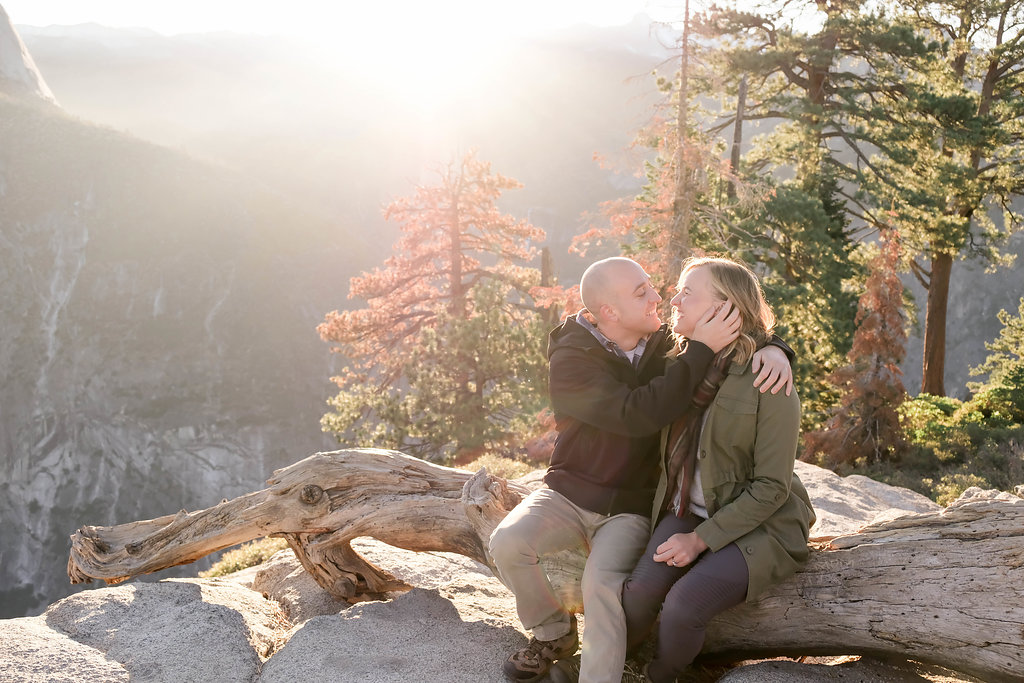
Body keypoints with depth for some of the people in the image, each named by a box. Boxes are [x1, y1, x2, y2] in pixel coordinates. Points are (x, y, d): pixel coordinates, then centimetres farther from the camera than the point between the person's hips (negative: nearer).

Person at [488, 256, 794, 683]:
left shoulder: (664, 344, -1)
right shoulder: (571, 359, -15)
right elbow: (639, 414, -29)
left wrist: (774, 351, -18)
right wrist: (700, 351, -31)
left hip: (630, 507, 0)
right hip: (571, 493, 0)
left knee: (604, 583, -29)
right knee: (507, 543, -24)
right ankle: (554, 633, 3)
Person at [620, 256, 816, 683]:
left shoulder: (768, 383, -15)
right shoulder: (680, 367, 4)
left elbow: (771, 487, -15)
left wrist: (701, 539, -17)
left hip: (756, 525, -4)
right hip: (687, 513, 5)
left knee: (684, 602, -27)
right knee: (641, 589, -23)